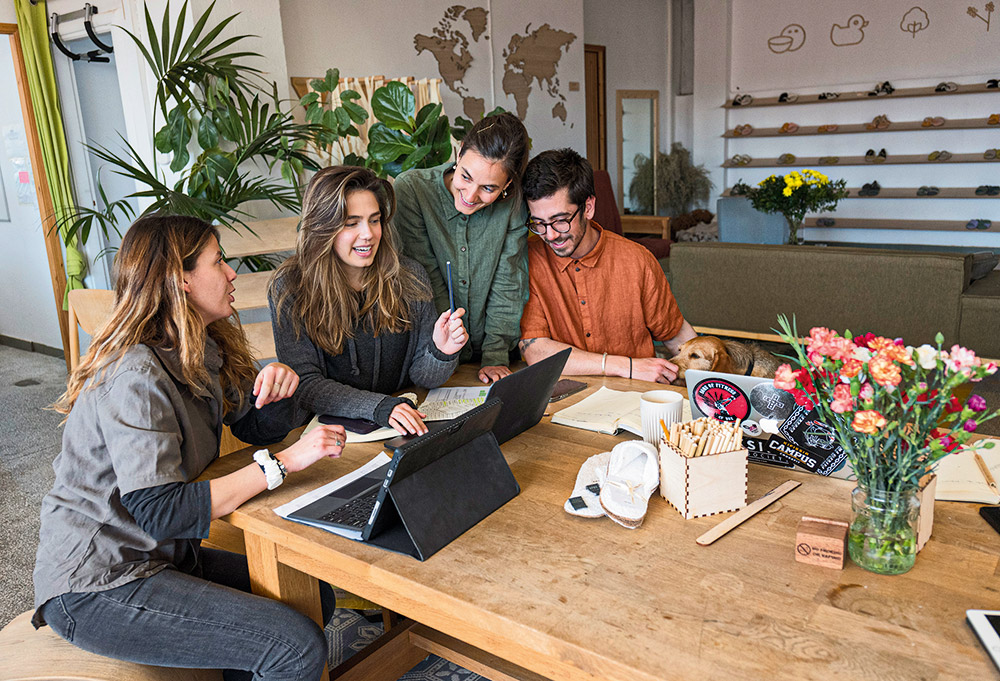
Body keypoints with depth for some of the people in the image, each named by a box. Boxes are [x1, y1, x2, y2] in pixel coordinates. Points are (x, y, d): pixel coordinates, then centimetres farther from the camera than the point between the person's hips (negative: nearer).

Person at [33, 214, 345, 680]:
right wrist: (284, 463, -28)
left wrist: (276, 387, -12)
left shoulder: (202, 353, 4)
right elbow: (161, 511, -29)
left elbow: (258, 427, 11)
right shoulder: (135, 377, -24)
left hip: (160, 556, 9)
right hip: (94, 587, -9)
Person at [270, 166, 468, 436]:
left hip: (401, 433, 3)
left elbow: (421, 378, 4)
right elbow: (305, 384, -11)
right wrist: (378, 407, -25)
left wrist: (441, 353, -18)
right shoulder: (290, 288, -6)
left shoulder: (410, 277, 1)